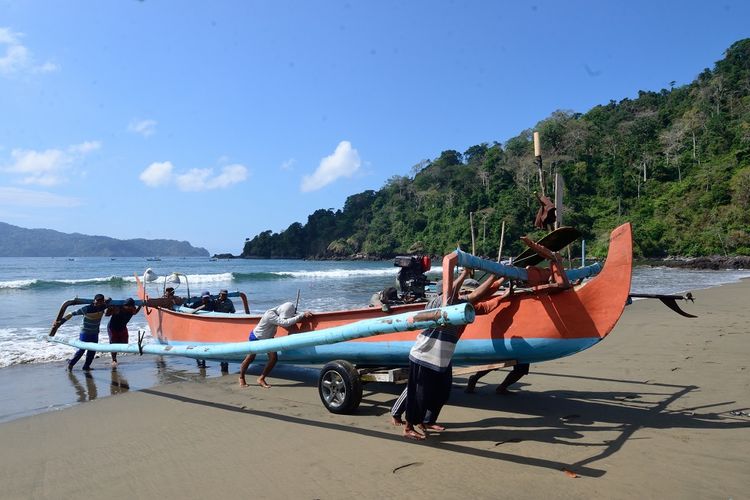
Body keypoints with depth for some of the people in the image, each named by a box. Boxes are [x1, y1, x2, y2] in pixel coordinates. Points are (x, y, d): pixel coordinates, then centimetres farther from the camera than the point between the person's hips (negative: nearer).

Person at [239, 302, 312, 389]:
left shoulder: (280, 310, -18)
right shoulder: (270, 315, -39)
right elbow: (285, 323, -47)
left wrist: (303, 315, -25)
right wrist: (302, 315, -47)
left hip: (268, 338, 6)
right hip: (256, 338, -6)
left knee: (273, 358, -7)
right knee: (250, 359, 8)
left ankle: (261, 379, 9)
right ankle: (241, 378, 33)